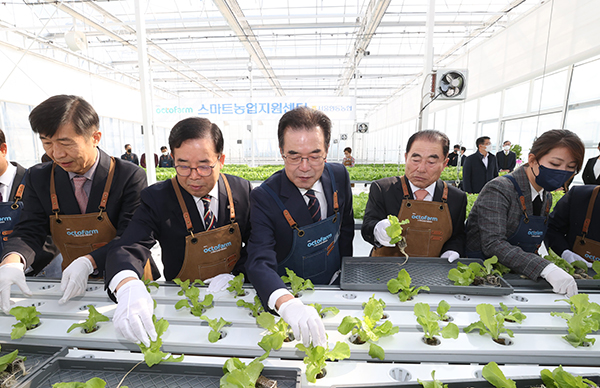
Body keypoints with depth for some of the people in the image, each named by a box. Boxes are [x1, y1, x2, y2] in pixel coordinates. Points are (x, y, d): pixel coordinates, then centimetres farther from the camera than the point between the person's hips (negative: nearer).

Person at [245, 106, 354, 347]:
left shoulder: (339, 176, -9)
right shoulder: (264, 198, -23)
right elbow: (260, 262, -32)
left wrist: (342, 272, 3)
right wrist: (287, 303, -50)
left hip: (332, 286, 3)